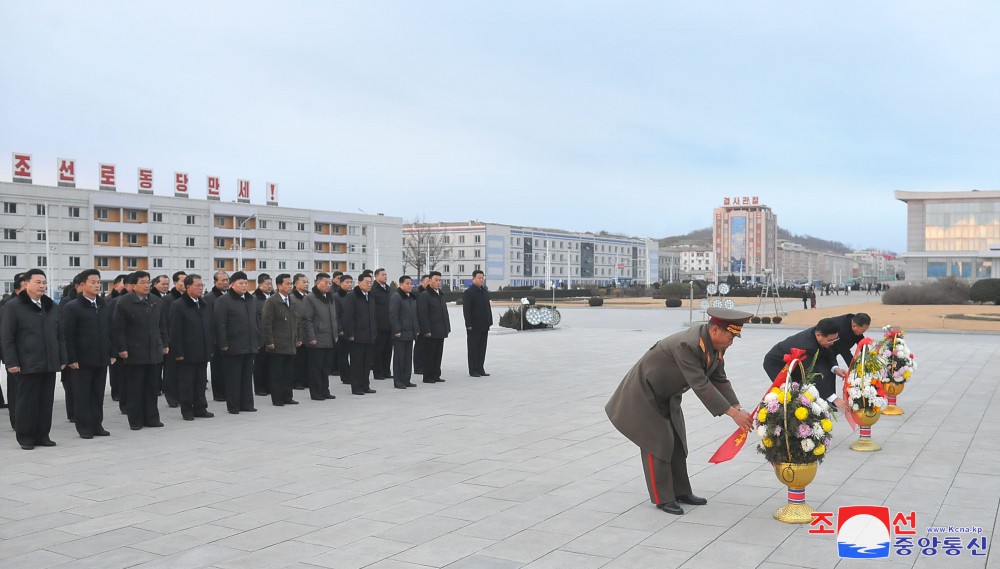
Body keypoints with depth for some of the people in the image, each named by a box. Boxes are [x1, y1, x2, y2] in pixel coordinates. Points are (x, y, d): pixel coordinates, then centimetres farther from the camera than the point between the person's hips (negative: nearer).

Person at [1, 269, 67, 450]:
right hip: (27, 365, -5)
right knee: (27, 401, 1)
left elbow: (59, 336, 16)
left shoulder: (53, 307, 13)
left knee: (46, 401, 7)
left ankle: (43, 435, 16)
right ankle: (25, 437, 10)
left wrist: (62, 359, 10)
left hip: (49, 364, 5)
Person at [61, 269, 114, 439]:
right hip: (82, 360, -5)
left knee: (98, 394, 10)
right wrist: (71, 359, -13)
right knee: (82, 395, 2)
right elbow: (67, 336, -9)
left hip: (101, 359, 5)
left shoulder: (104, 306, 12)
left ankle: (97, 425, 17)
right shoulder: (72, 307, -6)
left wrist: (112, 353, 10)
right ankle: (84, 427, 9)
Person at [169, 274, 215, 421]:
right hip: (187, 353, -6)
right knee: (186, 383, 2)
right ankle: (186, 410, 10)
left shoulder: (206, 305, 12)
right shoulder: (177, 305, -8)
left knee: (201, 382, 11)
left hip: (203, 352, 6)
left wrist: (211, 348, 9)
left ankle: (200, 408, 19)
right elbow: (175, 331, -12)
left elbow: (211, 327, 15)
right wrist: (178, 352, -15)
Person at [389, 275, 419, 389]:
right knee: (399, 357, -2)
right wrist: (397, 330, -19)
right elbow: (393, 315, -16)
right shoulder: (396, 297, -11)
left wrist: (417, 329, 13)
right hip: (400, 333, -8)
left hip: (410, 332, 8)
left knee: (408, 357, 11)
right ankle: (398, 381, 3)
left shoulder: (413, 298, 14)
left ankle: (406, 380, 17)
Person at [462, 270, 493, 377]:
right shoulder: (468, 292, -8)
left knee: (482, 348, 9)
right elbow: (466, 310, -12)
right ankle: (473, 370, 6)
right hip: (474, 327, -7)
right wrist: (469, 325, -17)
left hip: (484, 326, 7)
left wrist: (489, 322, 12)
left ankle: (480, 369, 16)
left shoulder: (485, 292, 14)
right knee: (473, 348, 1)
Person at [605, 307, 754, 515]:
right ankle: (662, 498, 2)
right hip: (645, 392, -9)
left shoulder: (716, 345, -10)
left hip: (667, 395, 9)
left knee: (677, 441, 12)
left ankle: (681, 491, 22)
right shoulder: (686, 345, -37)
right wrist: (732, 413, -37)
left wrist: (738, 408, -15)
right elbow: (700, 385, -38)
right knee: (657, 441, -7)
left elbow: (719, 380, -3)